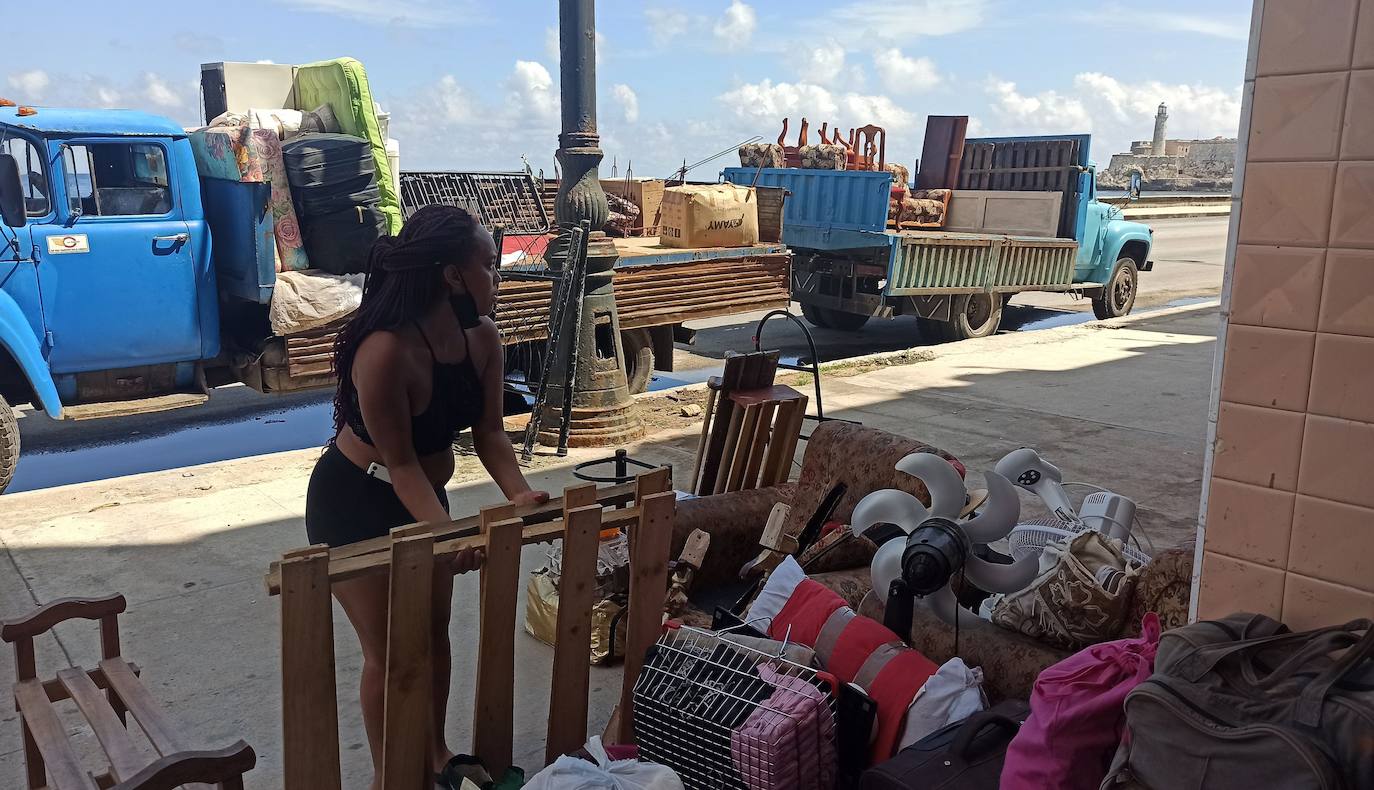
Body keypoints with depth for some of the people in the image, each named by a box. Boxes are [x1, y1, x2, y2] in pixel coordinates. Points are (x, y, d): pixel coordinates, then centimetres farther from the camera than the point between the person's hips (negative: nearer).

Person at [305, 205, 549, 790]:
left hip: (422, 495, 7)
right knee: (388, 650, 3)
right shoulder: (386, 352, -34)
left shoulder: (482, 338, -12)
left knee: (434, 633, 18)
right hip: (353, 504, -7)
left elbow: (488, 432, -9)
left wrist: (517, 493, -25)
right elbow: (400, 461, -28)